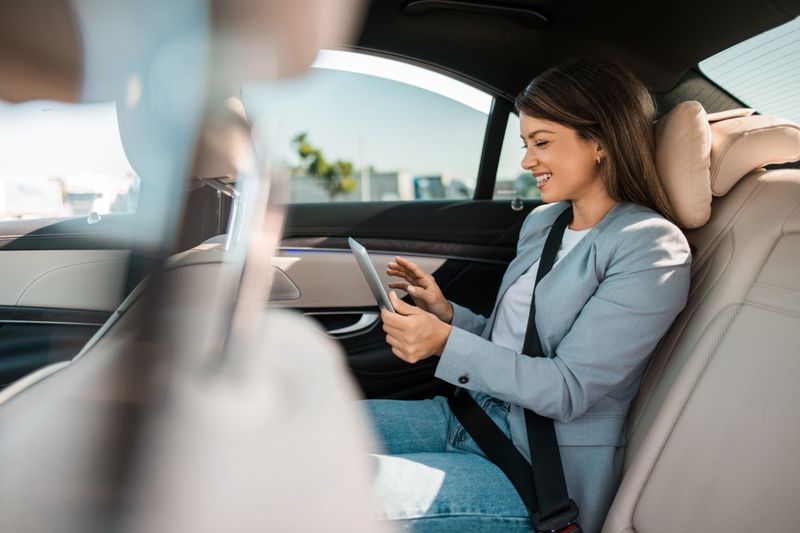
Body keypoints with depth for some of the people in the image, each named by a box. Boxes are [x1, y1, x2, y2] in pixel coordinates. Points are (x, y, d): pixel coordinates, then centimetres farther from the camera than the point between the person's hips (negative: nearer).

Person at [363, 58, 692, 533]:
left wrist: (446, 343, -26)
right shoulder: (542, 222, 11)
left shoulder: (653, 248, -14)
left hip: (538, 472, -7)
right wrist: (447, 313, 0)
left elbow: (569, 390, -19)